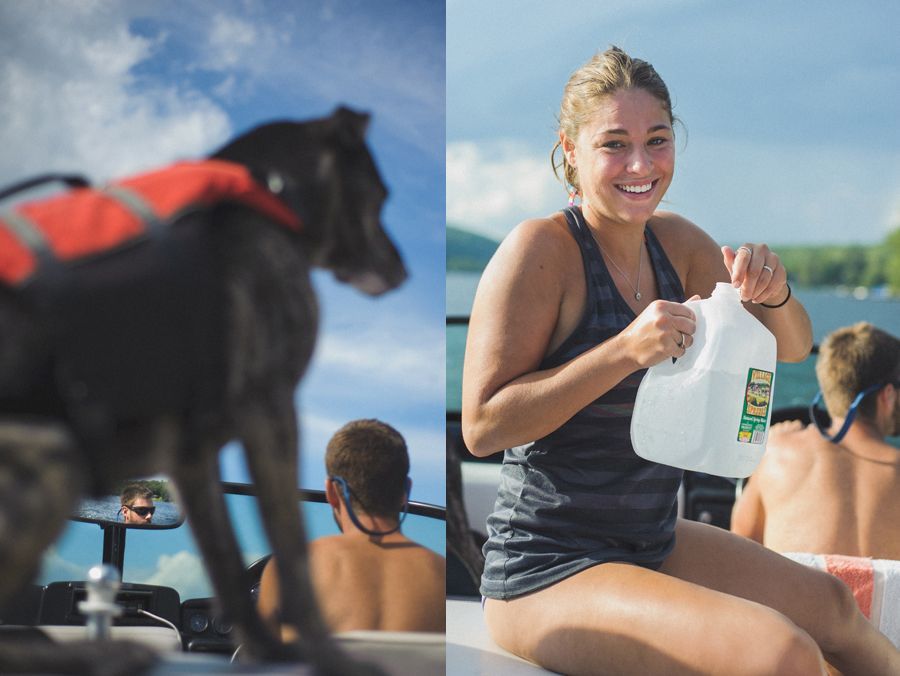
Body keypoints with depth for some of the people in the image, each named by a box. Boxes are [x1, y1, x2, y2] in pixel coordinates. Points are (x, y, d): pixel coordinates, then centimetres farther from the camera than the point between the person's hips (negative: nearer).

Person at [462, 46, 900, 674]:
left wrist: (771, 290, -12)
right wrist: (625, 350, -29)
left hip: (650, 543, 8)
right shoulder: (542, 248, -17)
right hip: (547, 573, -8)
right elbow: (482, 425, -23)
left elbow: (791, 346, 11)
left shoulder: (675, 241, 4)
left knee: (831, 605, 23)